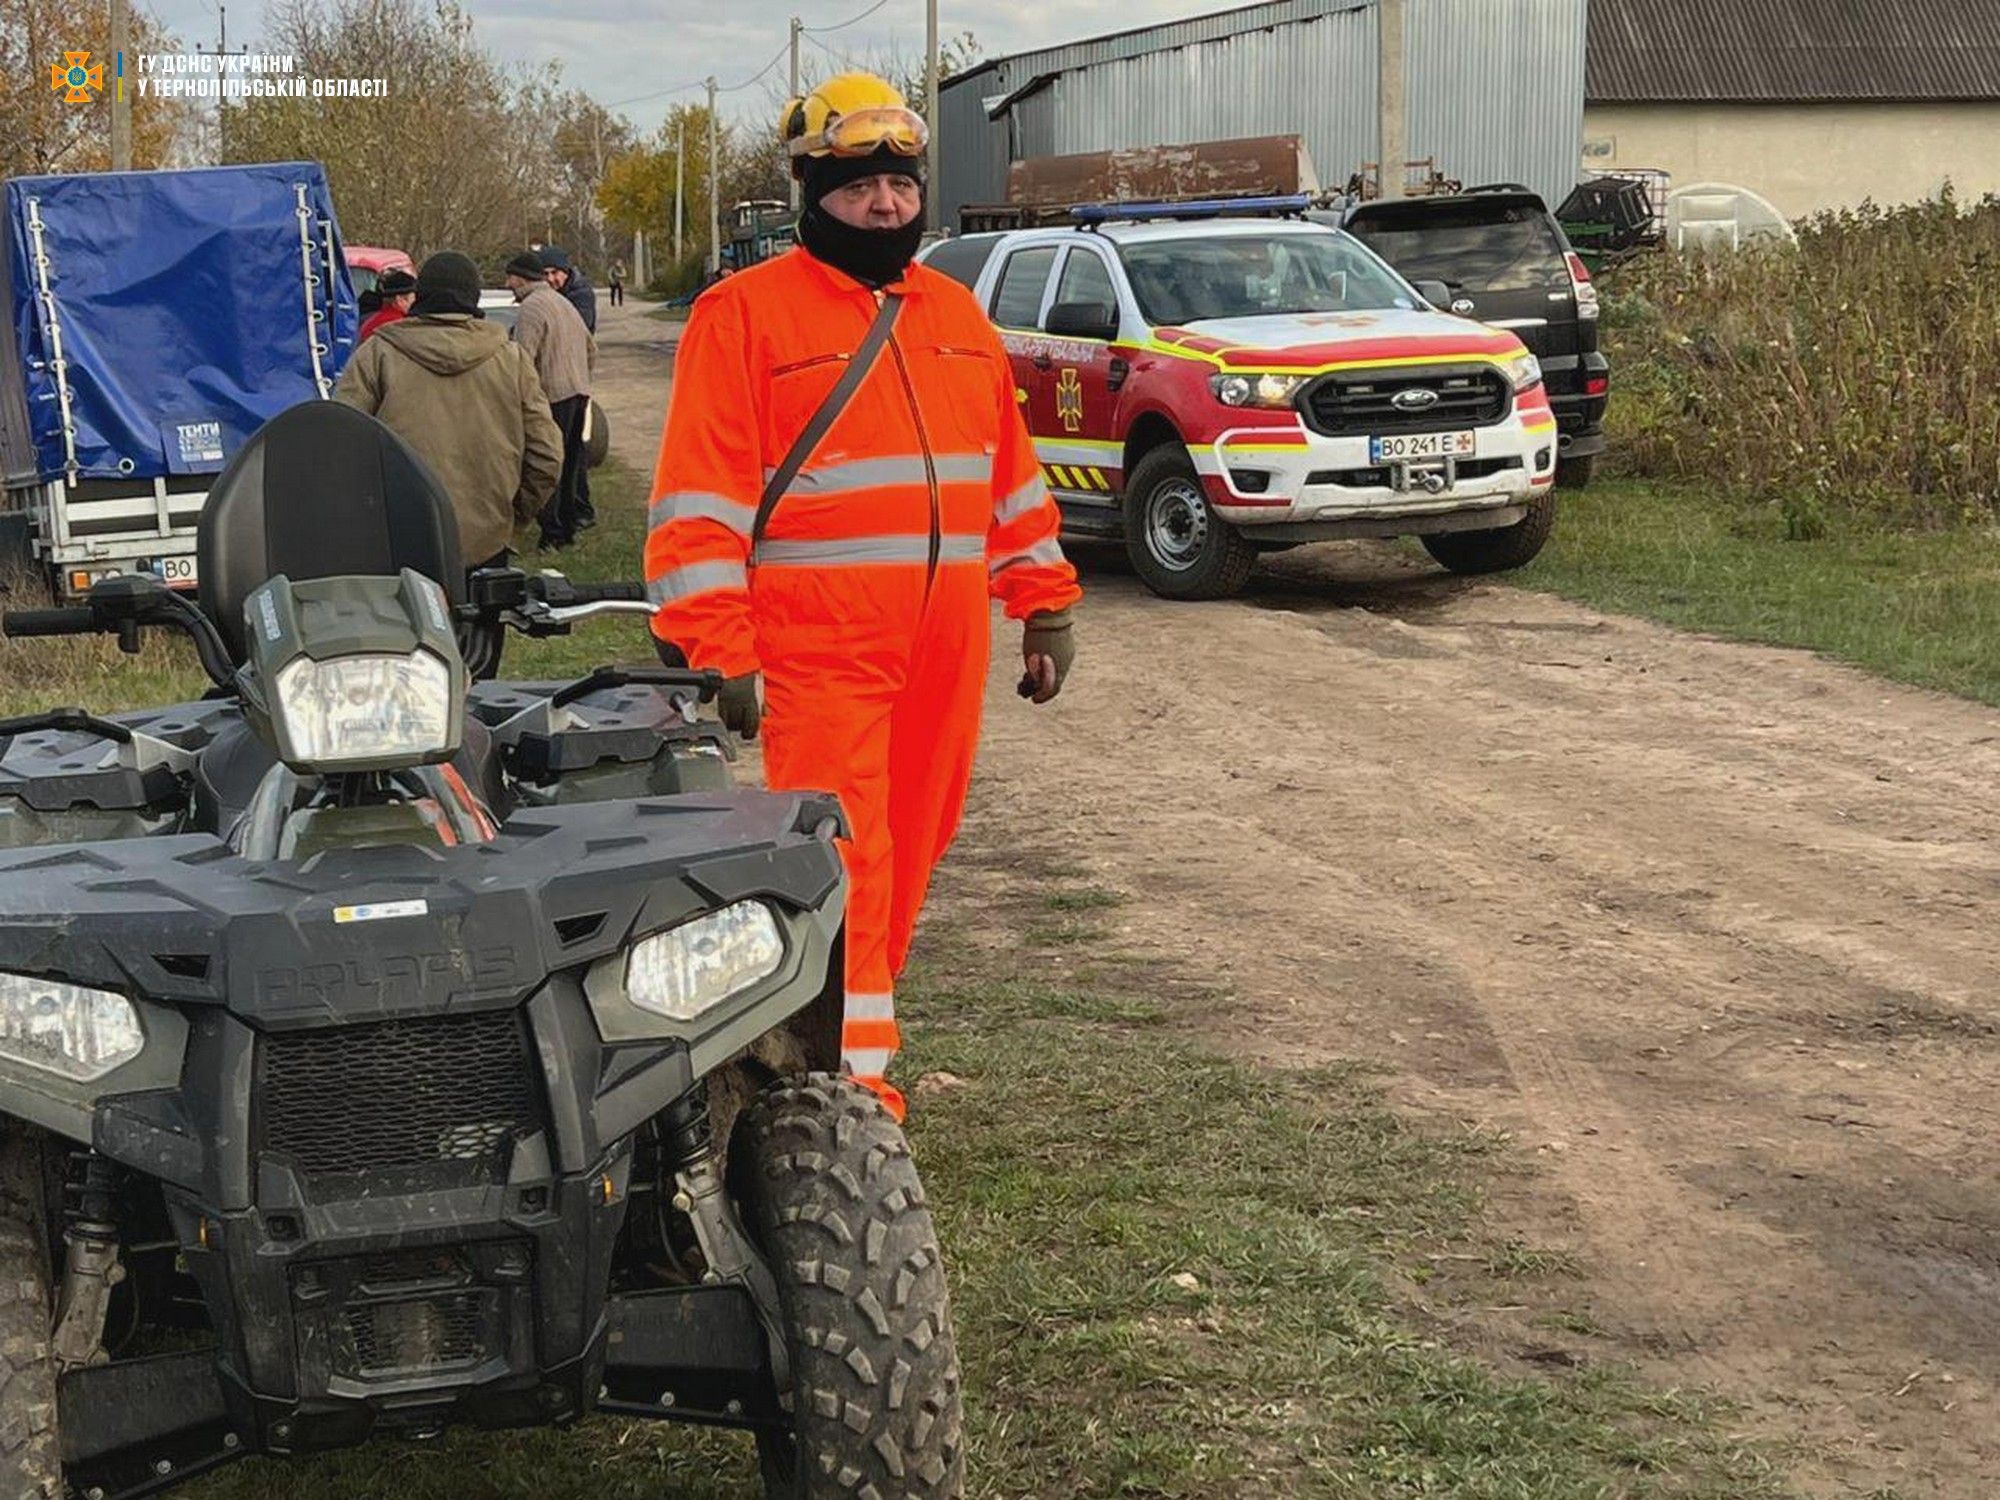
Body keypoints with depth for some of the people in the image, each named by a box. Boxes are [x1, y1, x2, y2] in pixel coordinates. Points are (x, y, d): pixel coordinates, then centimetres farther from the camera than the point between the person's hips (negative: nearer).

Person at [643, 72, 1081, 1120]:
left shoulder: (954, 315, 17)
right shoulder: (748, 312, -2)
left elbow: (1011, 473, 22)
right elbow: (702, 494, -8)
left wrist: (1043, 606, 18)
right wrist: (713, 650, -14)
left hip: (942, 654, 6)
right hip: (817, 649, -6)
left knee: (907, 851, 10)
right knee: (842, 857, -10)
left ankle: (854, 1024, 25)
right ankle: (855, 1075, -7)